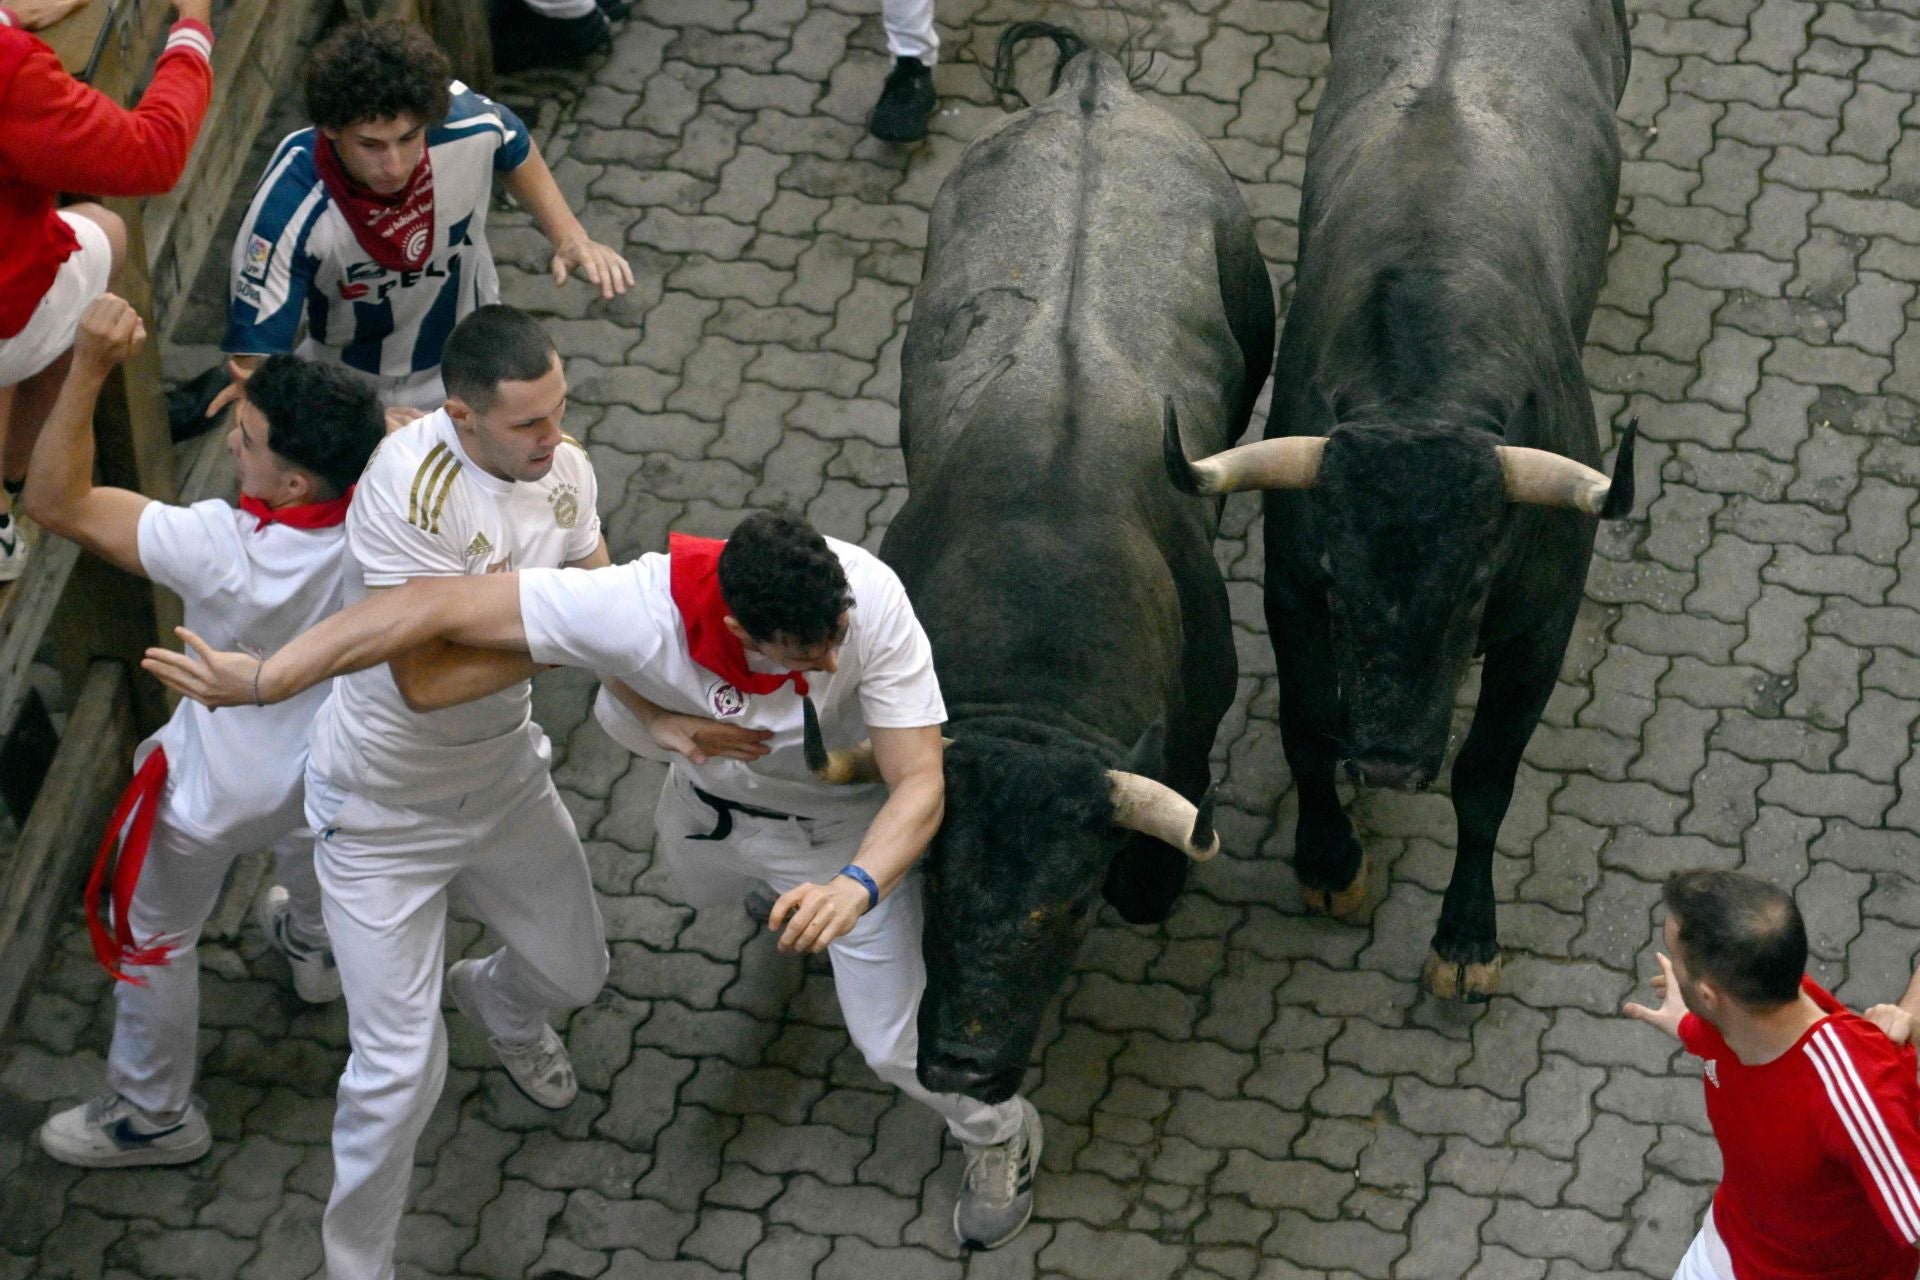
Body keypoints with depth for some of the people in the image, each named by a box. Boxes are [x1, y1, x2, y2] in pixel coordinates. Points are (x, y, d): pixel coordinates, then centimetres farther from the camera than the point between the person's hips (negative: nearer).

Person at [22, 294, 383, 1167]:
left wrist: (89, 368, -46)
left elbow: (55, 503, -40)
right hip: (331, 762, 5)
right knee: (310, 838, 41)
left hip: (216, 793, -5)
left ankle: (154, 1118, 41)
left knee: (155, 939, 22)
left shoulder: (223, 551, -45)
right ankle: (315, 947, 71)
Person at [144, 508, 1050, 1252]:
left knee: (899, 1039, 5)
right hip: (715, 798, 3)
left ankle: (998, 1136, 39)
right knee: (698, 885, 37)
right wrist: (262, 679, -46)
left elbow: (921, 782, -40)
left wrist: (857, 888, -61)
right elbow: (441, 608, -44)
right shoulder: (646, 613, -45)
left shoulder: (869, 603, -45)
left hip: (853, 826, -2)